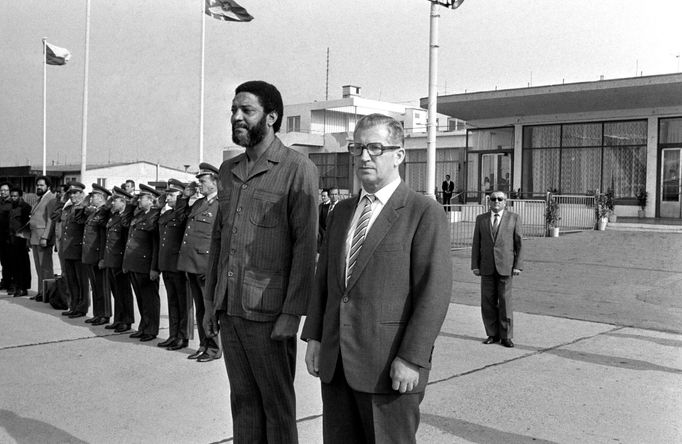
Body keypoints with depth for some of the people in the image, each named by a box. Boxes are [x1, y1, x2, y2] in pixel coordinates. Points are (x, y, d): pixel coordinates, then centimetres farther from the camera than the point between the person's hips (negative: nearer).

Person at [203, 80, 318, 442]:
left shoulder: (297, 169, -8)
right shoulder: (228, 170, 13)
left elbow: (305, 246, -12)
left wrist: (292, 313, -15)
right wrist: (211, 300, 13)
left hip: (268, 313, -6)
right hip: (228, 310, 6)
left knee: (277, 404, 6)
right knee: (242, 399, 15)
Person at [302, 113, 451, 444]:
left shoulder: (424, 213, -7)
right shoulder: (343, 211, 15)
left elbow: (434, 291, -13)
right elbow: (324, 278, 16)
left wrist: (412, 358, -17)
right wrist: (314, 336, 8)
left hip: (389, 368, -6)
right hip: (335, 363, 6)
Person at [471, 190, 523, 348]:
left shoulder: (513, 218, 4)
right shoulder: (481, 219, 9)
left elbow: (519, 244, 2)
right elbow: (476, 244, 9)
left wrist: (518, 265, -5)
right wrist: (475, 265, 2)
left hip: (505, 267, -2)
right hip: (487, 267, 2)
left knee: (505, 301, -2)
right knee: (488, 302, 3)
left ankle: (506, 336, 7)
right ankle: (493, 334, 14)